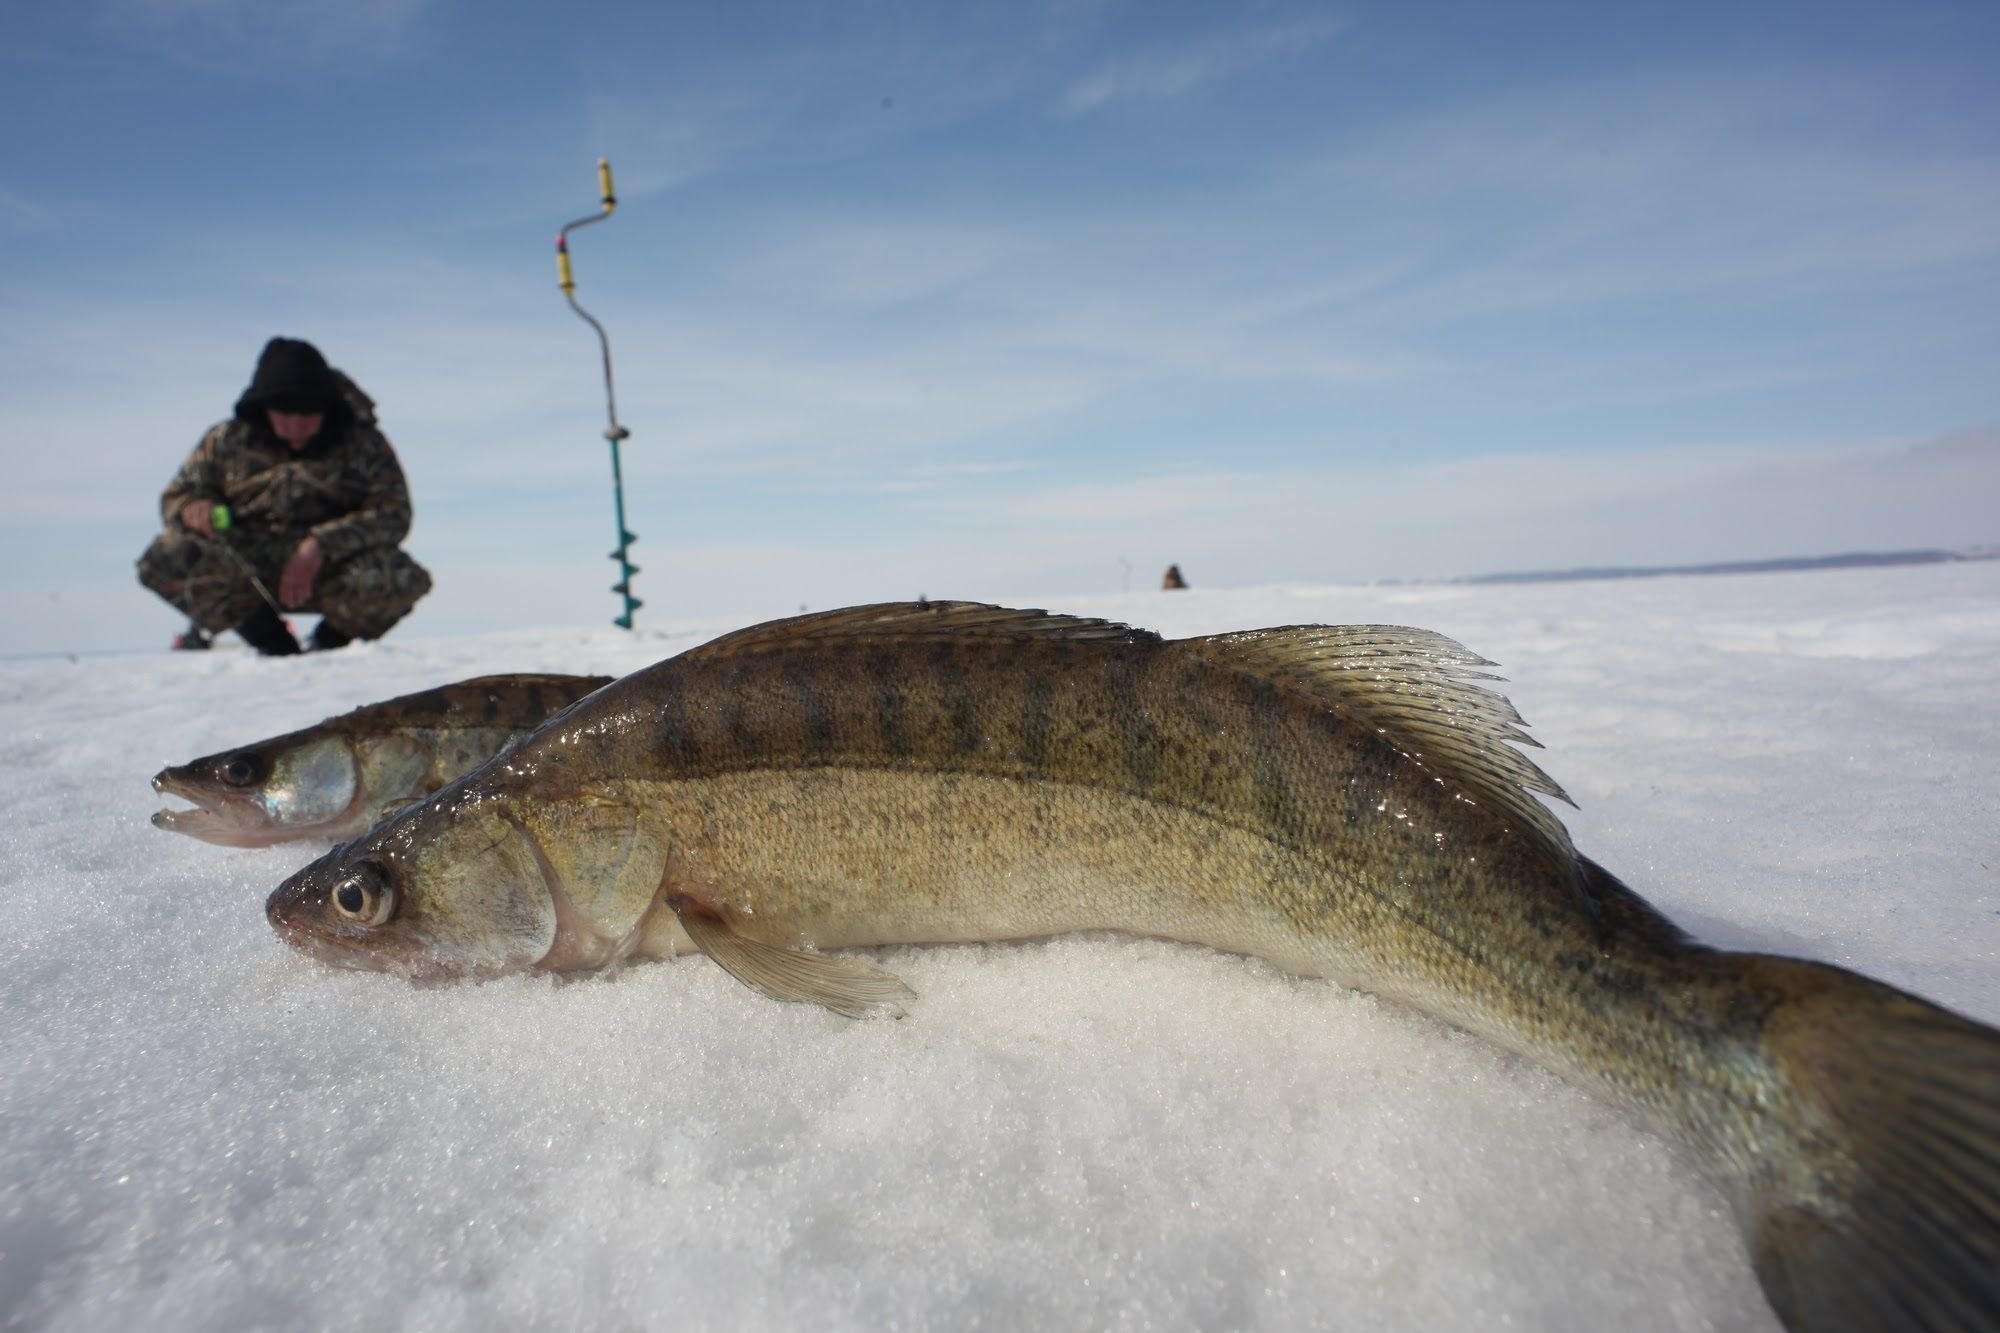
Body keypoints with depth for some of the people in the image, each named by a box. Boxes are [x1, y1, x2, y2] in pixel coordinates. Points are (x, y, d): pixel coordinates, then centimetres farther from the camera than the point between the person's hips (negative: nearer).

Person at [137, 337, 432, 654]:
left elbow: (392, 512, -10)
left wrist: (321, 546, -23)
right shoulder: (227, 439, 8)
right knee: (164, 560, -26)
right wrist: (193, 508, -10)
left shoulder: (362, 443, 0)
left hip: (330, 571, -2)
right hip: (245, 569, 3)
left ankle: (332, 640, 0)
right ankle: (268, 637, -2)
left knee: (403, 580, -34)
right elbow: (177, 495, 17)